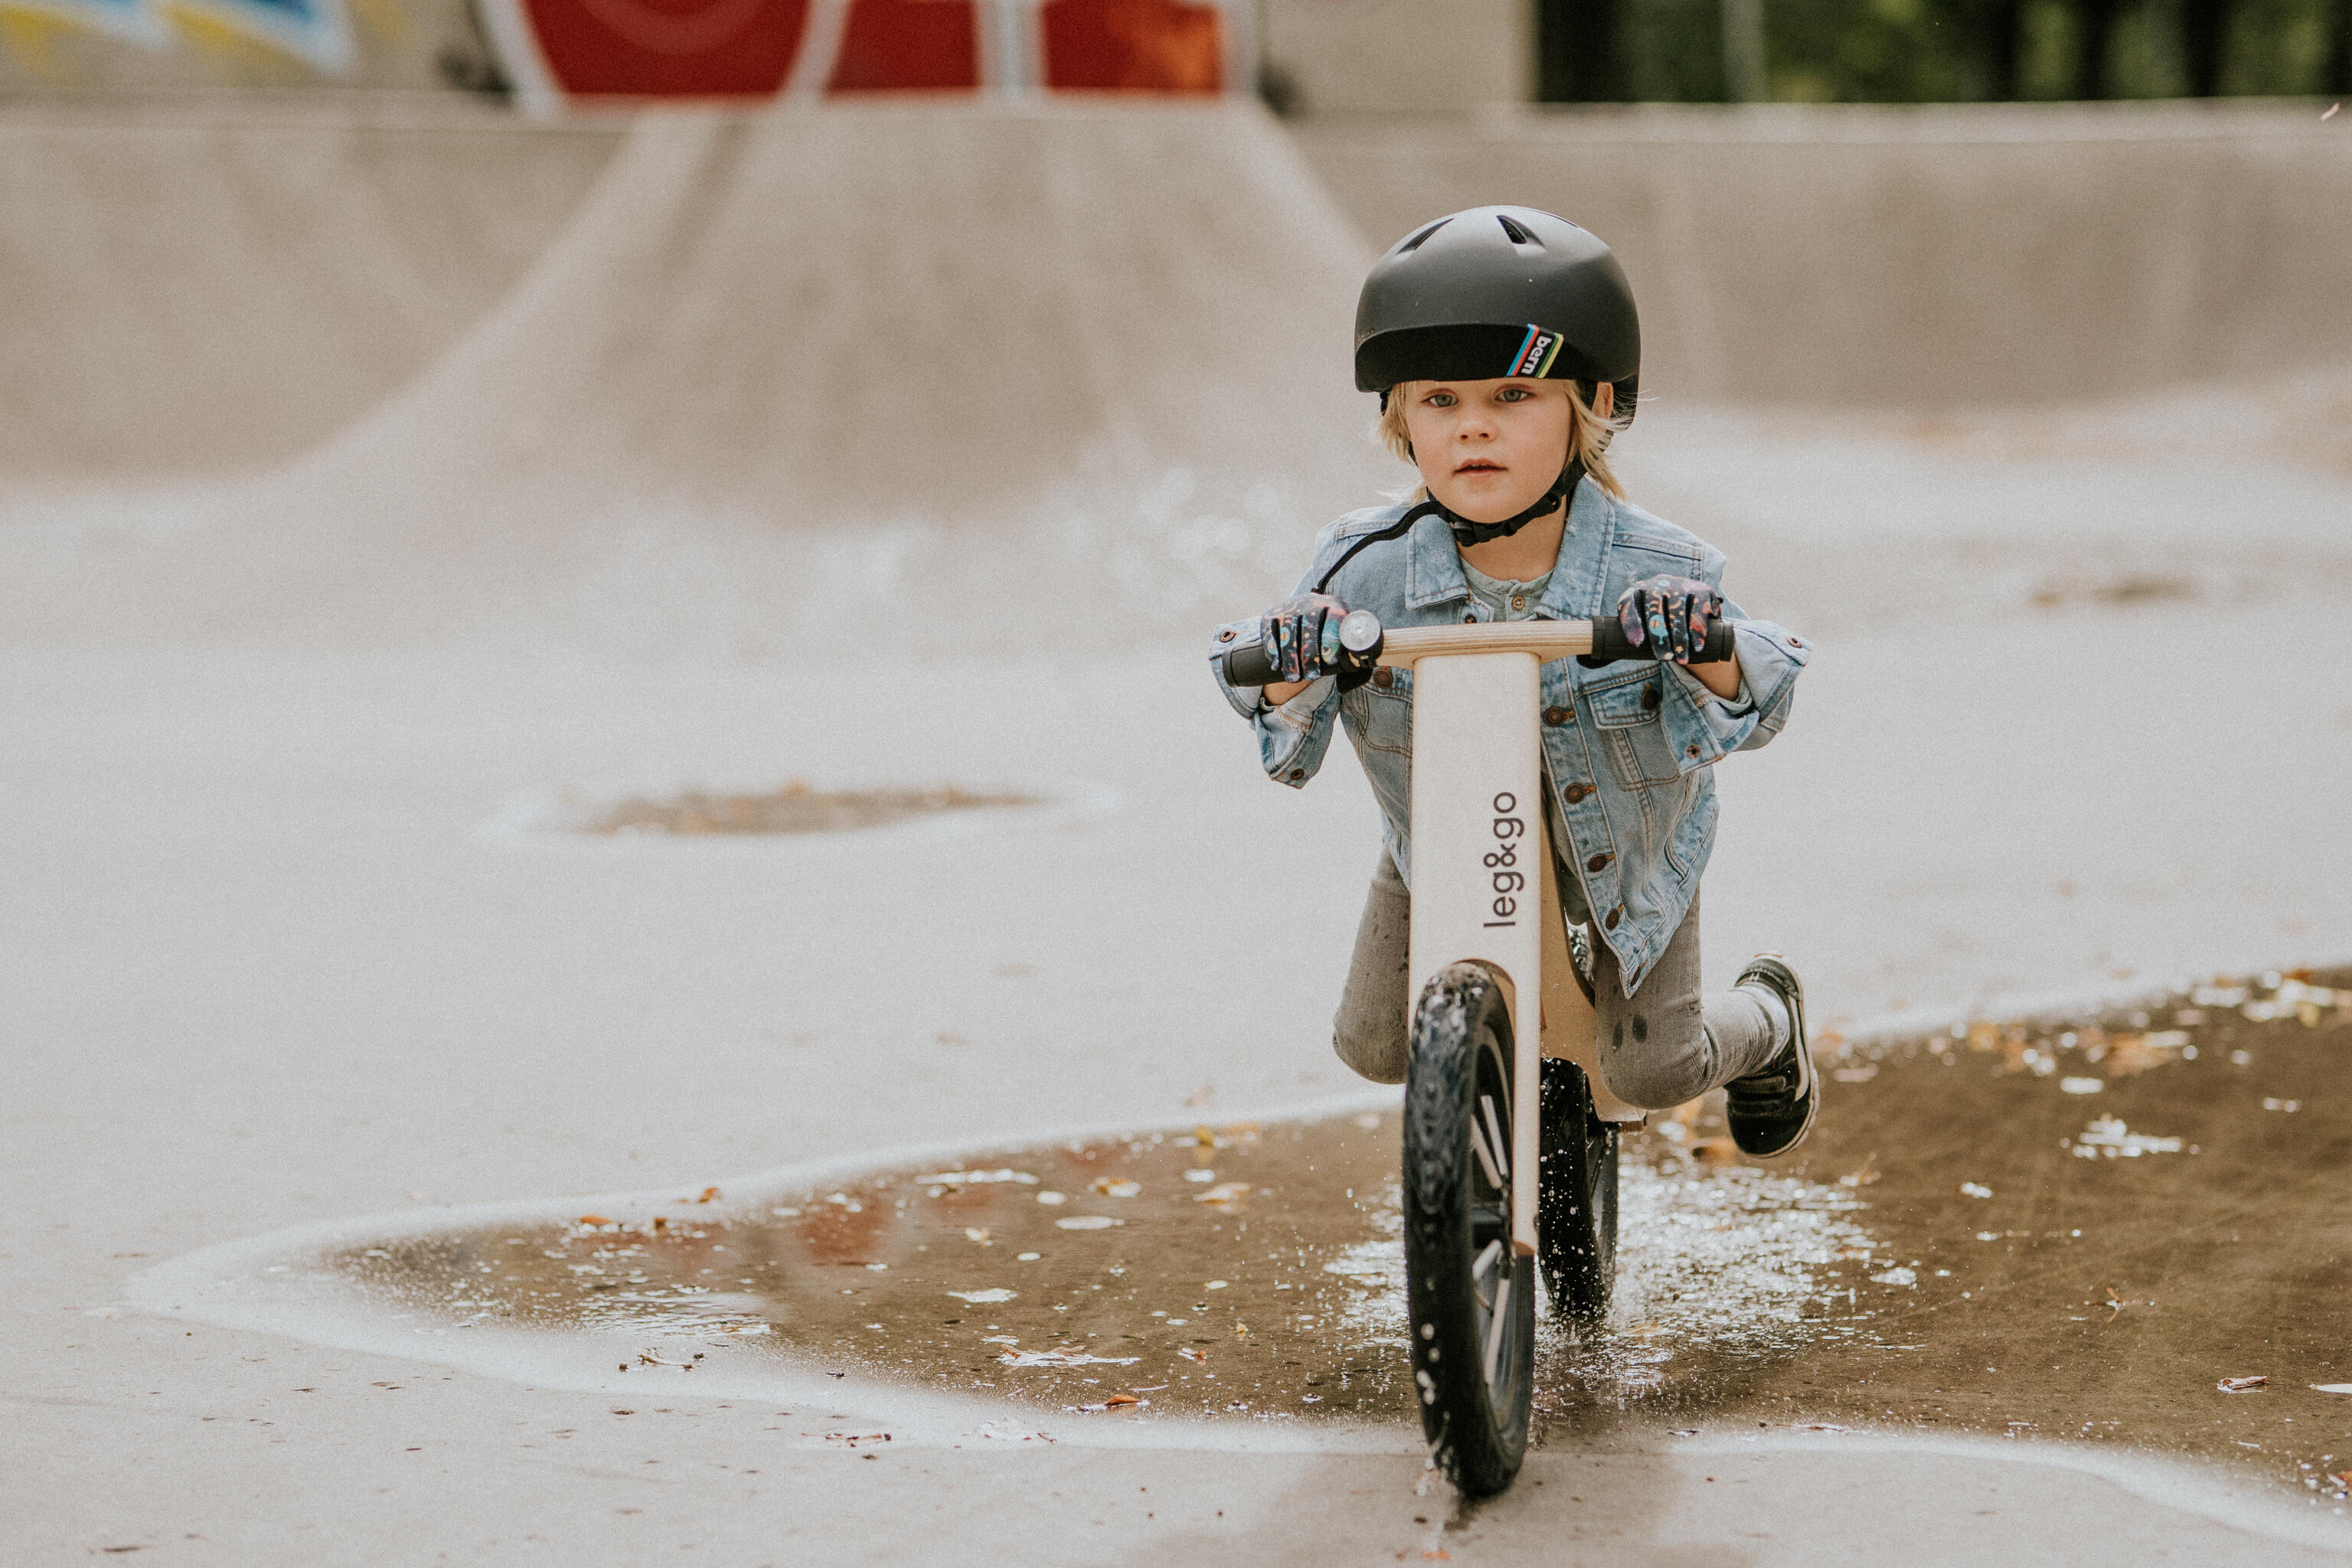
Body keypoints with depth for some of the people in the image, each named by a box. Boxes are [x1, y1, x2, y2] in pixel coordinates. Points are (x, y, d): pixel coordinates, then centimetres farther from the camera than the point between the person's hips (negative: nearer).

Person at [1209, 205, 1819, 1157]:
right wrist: (1287, 670, -47)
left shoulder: (1656, 574, -31)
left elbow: (1748, 718, -30)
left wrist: (1713, 654, -53)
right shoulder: (1366, 570, -27)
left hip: (1620, 835, -2)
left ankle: (1765, 1021, 39)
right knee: (1374, 1049, 4)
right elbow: (1290, 754, -23)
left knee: (1652, 1072, 3)